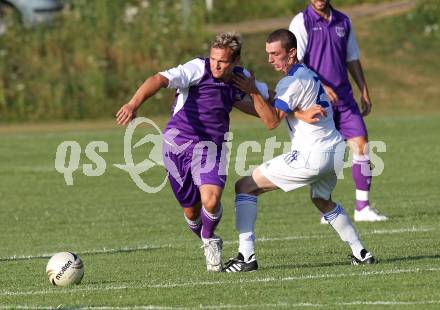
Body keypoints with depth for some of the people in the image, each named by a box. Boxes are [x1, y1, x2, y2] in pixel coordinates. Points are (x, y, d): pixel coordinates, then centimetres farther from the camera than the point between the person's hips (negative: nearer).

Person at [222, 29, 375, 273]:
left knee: (245, 187, -3)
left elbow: (272, 121, -21)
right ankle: (360, 252, 30)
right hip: (335, 150, 9)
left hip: (311, 156, -9)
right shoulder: (308, 73, 16)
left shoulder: (293, 81, -14)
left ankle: (246, 256, -11)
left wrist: (253, 92, -23)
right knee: (322, 200, 37)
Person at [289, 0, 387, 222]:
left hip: (344, 97, 5)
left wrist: (364, 92, 17)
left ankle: (363, 208, 3)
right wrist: (320, 85, -23)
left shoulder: (343, 22, 13)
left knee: (361, 145, -4)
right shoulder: (302, 22, -4)